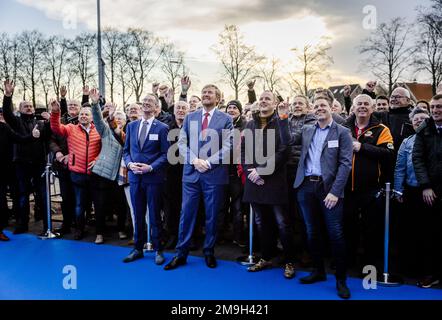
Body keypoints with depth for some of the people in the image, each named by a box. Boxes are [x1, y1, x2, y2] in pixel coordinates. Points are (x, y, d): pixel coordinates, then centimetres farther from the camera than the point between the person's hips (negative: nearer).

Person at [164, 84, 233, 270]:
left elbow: (227, 147, -4)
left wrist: (208, 162, -14)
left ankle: (209, 252, 21)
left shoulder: (225, 119, 4)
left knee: (212, 215, 7)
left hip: (215, 174, -2)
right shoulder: (190, 118, 12)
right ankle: (181, 253, 13)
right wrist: (195, 160, -11)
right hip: (191, 172, 2)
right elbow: (182, 143, 5)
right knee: (186, 214, 3)